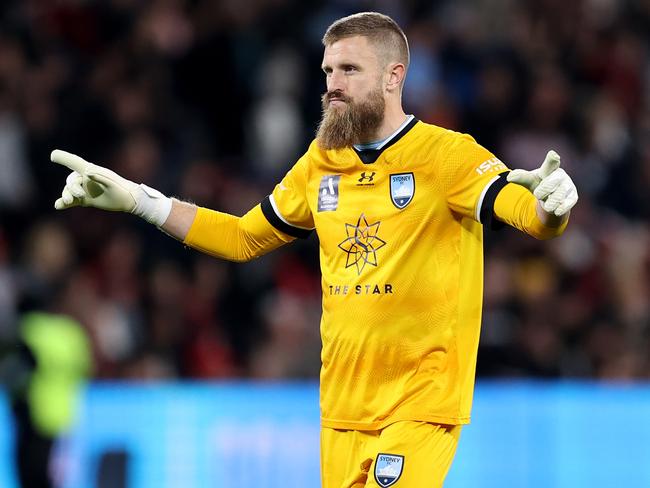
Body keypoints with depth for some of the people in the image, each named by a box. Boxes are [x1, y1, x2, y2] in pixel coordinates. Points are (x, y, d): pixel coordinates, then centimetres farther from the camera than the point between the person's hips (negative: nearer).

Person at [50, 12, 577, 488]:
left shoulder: (447, 154, -8)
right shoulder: (321, 163, 10)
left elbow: (529, 212, -21)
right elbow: (244, 237, 21)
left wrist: (551, 205, -46)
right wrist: (133, 198, 15)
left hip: (423, 396, -6)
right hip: (342, 404, 6)